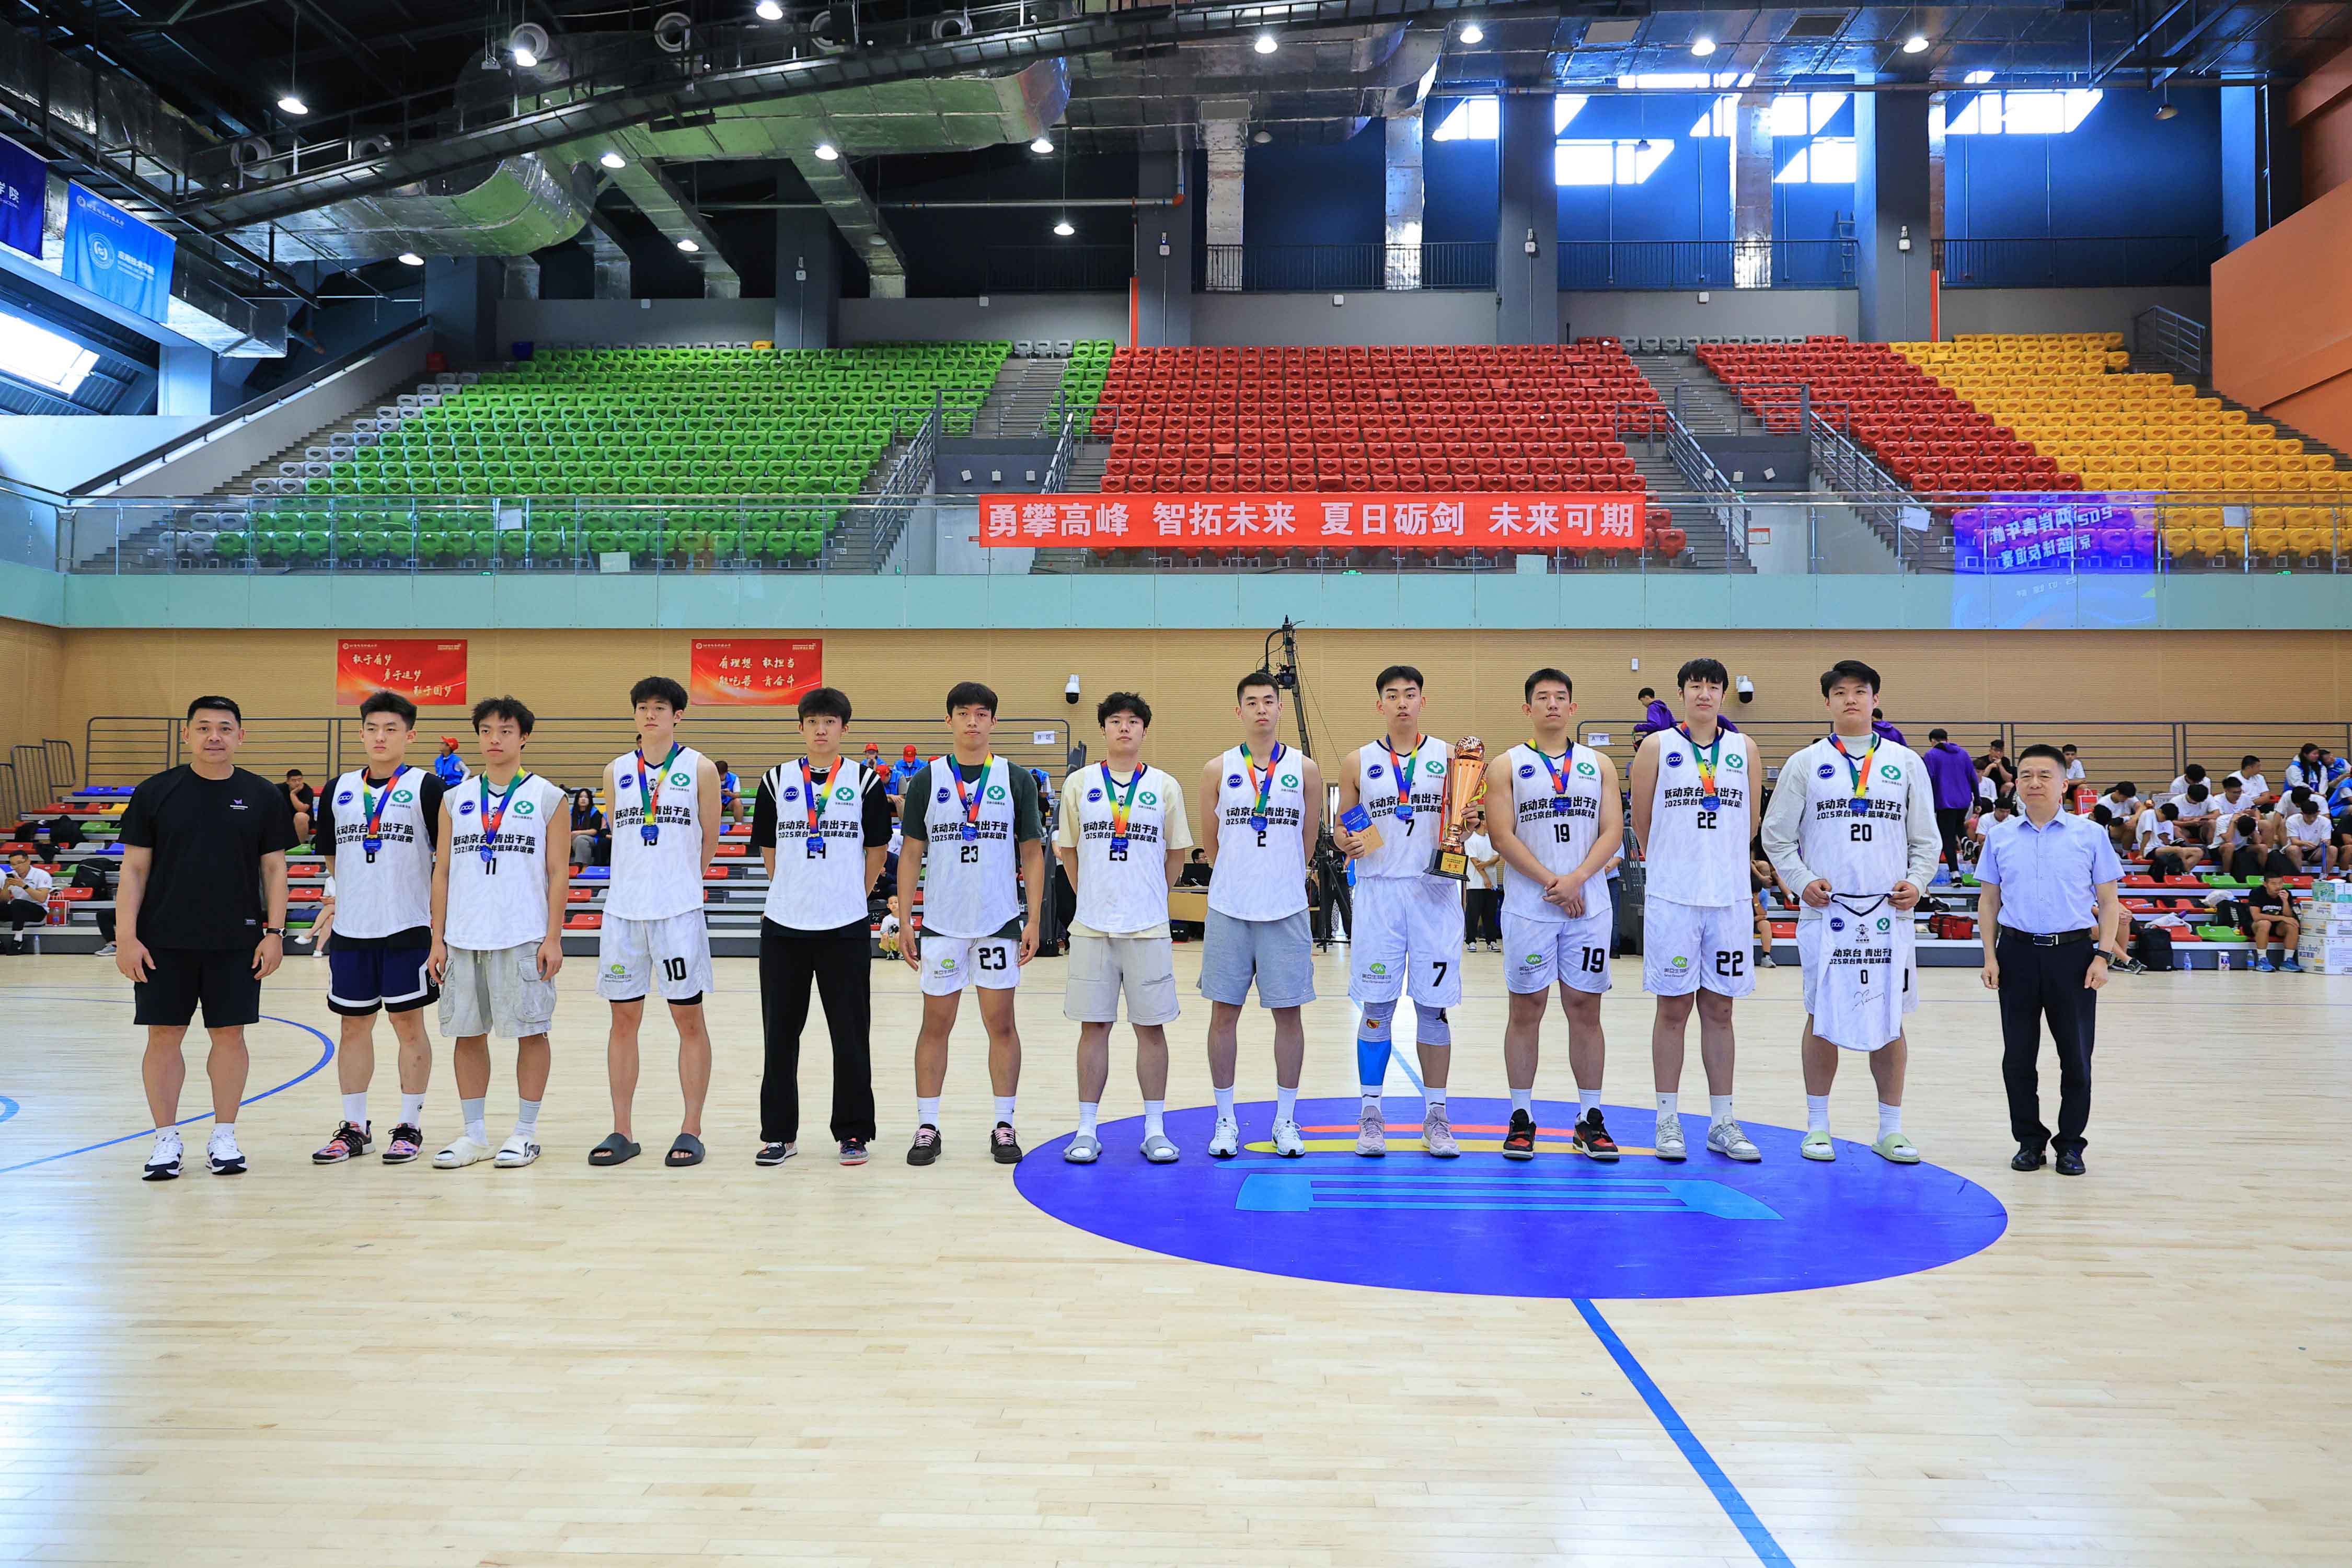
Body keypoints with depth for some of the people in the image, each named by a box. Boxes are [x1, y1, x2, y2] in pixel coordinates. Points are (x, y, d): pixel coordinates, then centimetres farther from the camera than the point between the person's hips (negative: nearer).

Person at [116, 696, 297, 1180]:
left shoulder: (263, 796, 2)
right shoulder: (155, 793, 0)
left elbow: (274, 867, 4)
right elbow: (135, 868, 1)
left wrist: (274, 932, -3)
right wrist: (126, 936, -5)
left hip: (237, 942, 0)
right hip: (164, 941, 0)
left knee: (230, 1034, 5)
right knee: (164, 1035, 4)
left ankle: (224, 1137, 18)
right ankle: (166, 1139, 17)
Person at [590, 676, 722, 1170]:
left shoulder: (700, 768, 0)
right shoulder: (616, 771, 10)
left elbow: (709, 842, 6)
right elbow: (617, 836, 18)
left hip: (680, 911, -3)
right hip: (623, 909, 3)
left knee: (689, 1018, 1)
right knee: (623, 1019, 6)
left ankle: (691, 1130, 9)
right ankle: (621, 1133, 14)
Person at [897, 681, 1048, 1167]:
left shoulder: (1017, 780, 2)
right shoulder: (926, 780, 3)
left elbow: (1033, 854, 4)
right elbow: (911, 854, 5)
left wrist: (1034, 920, -3)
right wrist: (905, 921, -1)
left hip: (1000, 923, 0)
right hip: (941, 923, 0)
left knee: (1001, 1023, 5)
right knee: (935, 1024, 6)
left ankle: (1004, 1125, 16)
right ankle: (927, 1127, 15)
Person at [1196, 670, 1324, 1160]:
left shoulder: (1305, 769, 3)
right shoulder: (1217, 770, 3)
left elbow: (1308, 841, 11)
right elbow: (1210, 842, 11)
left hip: (1286, 910, 0)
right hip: (1228, 910, 0)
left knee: (1288, 1013, 4)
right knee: (1224, 1012, 4)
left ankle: (1285, 1120, 16)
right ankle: (1226, 1121, 15)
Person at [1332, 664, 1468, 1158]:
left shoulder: (1448, 756, 7)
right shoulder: (1358, 763, 7)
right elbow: (1341, 826, 13)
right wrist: (1346, 841, -9)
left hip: (1435, 894, 0)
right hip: (1378, 891, 0)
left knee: (1434, 1007, 4)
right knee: (1376, 1007, 1)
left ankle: (1435, 1116, 13)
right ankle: (1370, 1113, 11)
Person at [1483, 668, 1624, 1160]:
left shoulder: (1599, 764, 10)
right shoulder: (1506, 765, 3)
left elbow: (1613, 831, 2)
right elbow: (1502, 835, -6)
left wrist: (1576, 879, -13)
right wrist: (1551, 883, -14)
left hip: (1590, 905, 2)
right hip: (1528, 907, -2)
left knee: (1585, 1009, 5)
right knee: (1526, 1011, 3)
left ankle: (1591, 1120, 13)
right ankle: (1521, 1119, 11)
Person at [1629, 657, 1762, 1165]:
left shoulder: (1744, 750, 9)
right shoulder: (1658, 747, 1)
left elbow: (1750, 824, 14)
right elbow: (1642, 823, 4)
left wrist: (1719, 865, 14)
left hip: (1730, 898, 2)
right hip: (1671, 898, -2)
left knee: (1719, 1010, 8)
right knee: (1673, 1008, 2)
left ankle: (1721, 1121, 15)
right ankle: (1668, 1120, 10)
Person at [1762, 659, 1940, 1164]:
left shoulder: (1906, 763, 9)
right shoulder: (1805, 764, 5)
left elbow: (1925, 839, 11)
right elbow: (1776, 836, 6)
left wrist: (1917, 881, -5)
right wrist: (1802, 881, -8)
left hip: (1889, 913, 1)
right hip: (1825, 911, -1)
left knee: (1890, 1021, 6)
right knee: (1822, 1018, 3)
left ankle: (1890, 1129, 17)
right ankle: (1818, 1126, 15)